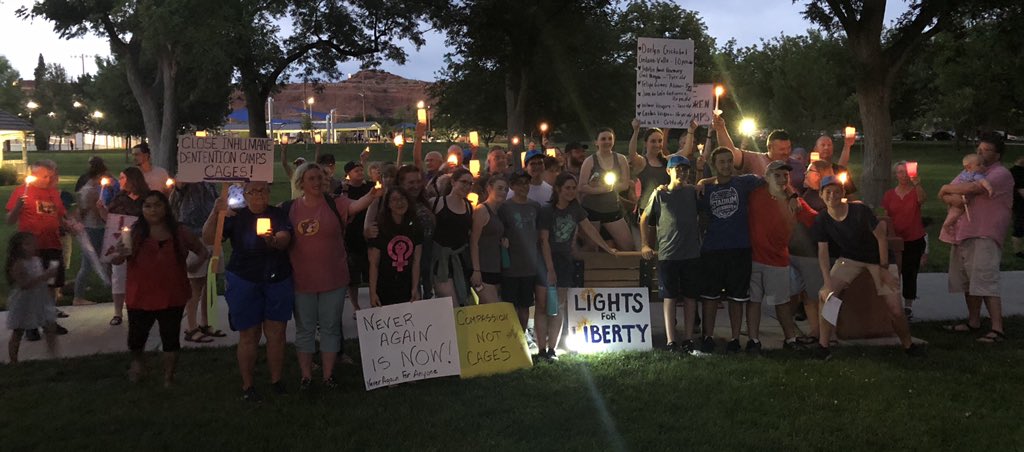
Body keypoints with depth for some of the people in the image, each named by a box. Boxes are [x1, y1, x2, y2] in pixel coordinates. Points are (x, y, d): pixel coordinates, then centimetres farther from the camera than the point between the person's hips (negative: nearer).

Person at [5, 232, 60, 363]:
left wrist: (50, 273, -4)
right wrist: (44, 276, -32)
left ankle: (53, 355, 16)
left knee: (51, 327, 5)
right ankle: (13, 362, 18)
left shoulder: (37, 260, 3)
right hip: (23, 303, -6)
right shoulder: (17, 265, -20)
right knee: (18, 333, 7)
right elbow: (24, 284, -30)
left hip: (40, 301, 6)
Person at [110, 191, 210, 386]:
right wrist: (120, 254, -29)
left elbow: (203, 250, 13)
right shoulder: (135, 232, -3)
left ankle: (168, 378, 24)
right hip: (139, 297, -1)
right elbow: (116, 260, -5)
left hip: (172, 298, 1)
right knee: (136, 340, 5)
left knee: (170, 339, 7)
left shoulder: (179, 232, 2)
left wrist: (196, 264, -9)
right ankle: (137, 361, 38)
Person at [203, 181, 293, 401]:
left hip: (278, 281, 1)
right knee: (249, 335, 2)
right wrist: (215, 213, -22)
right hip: (244, 282, -1)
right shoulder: (235, 216, 1)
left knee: (276, 334, 5)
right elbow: (208, 239, -7)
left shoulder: (279, 214, 3)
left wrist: (274, 240, -38)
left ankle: (277, 380, 18)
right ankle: (247, 385, 11)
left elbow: (285, 240, -14)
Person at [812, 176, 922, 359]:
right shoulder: (821, 220, -13)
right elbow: (823, 252, -11)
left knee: (895, 309, -8)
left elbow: (881, 237, -16)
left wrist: (884, 269, -15)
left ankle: (908, 345, 19)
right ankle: (823, 345, -9)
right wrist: (828, 283, -22)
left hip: (876, 259, -2)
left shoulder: (860, 210, -23)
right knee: (824, 294, -19)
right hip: (849, 259, 3)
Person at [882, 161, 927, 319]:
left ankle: (908, 306, 12)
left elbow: (922, 199, -27)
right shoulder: (889, 195, 4)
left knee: (910, 273, 3)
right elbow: (885, 218, 8)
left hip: (914, 241, -1)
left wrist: (917, 184, -47)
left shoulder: (915, 192, -2)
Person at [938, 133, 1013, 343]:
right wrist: (950, 197, -10)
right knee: (968, 281, 14)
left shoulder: (1000, 174, -7)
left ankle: (997, 329, -14)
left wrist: (947, 189, -7)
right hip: (964, 235, 9)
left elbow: (973, 188, -24)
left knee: (985, 282, -14)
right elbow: (946, 196, 15)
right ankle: (973, 322, 25)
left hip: (985, 237, -9)